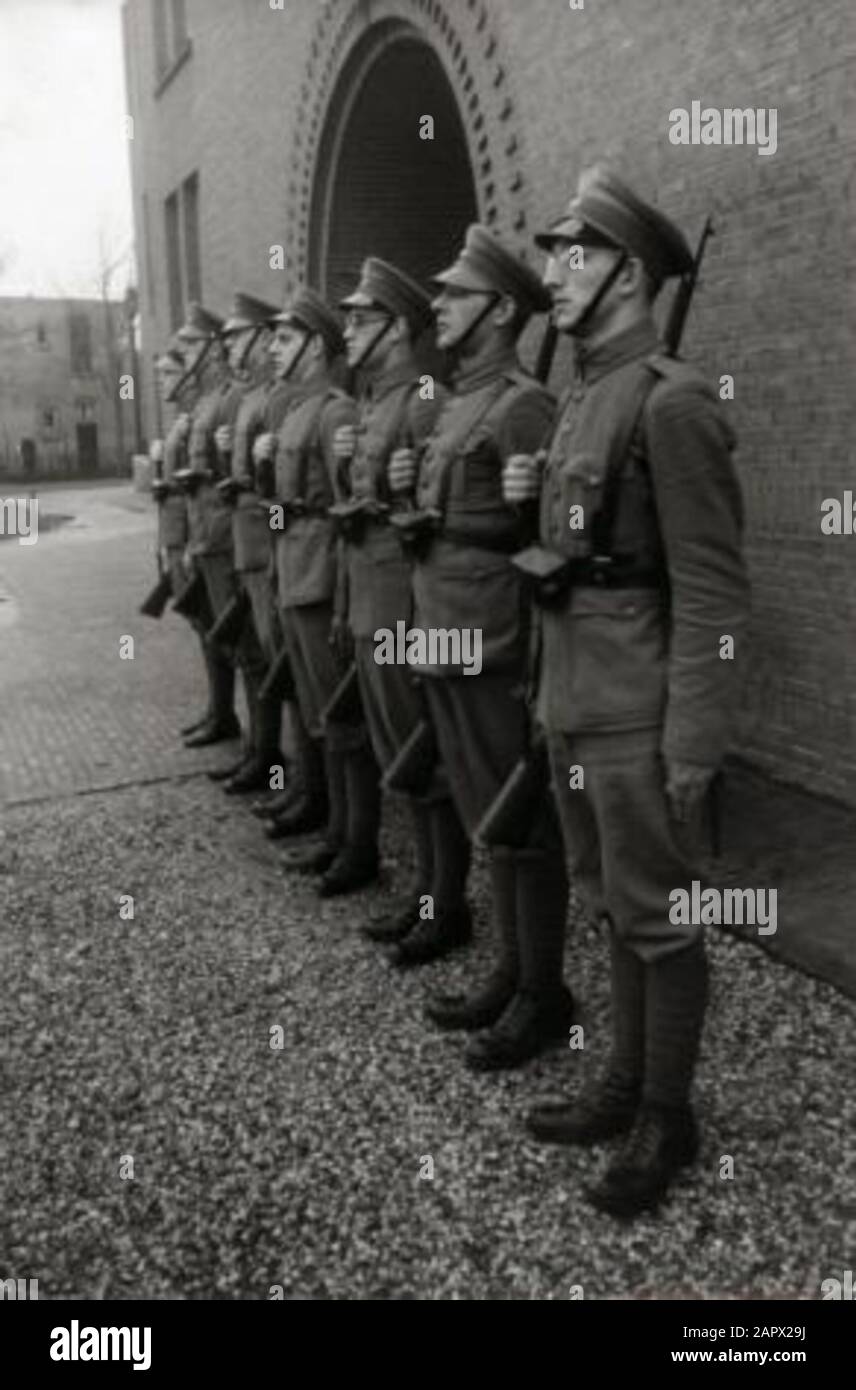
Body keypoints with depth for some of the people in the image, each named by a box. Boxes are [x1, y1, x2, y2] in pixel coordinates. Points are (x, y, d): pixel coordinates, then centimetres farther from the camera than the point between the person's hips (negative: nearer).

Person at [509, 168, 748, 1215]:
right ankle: (625, 1085, 36)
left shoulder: (670, 400, -15)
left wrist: (692, 740, -19)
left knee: (657, 918, 6)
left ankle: (666, 1118, 25)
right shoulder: (577, 397, 13)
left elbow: (711, 589, -18)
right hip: (569, 698, 9)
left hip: (636, 714, -9)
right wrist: (533, 497, 2)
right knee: (612, 904, 19)